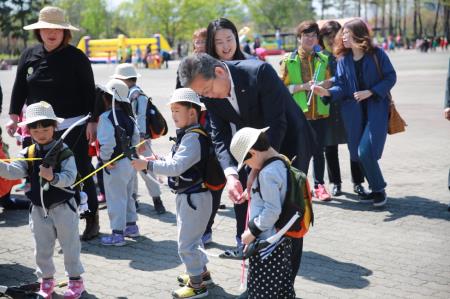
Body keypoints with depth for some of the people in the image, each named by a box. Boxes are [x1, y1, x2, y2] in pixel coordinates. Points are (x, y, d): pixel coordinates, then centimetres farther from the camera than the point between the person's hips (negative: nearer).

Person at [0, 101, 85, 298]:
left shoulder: (63, 151, -11)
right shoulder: (27, 154, -1)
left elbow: (69, 177, -20)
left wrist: (53, 177, -38)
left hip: (63, 207, -3)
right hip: (39, 209, 4)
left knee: (70, 246, 8)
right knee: (42, 249, 14)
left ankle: (75, 280, 23)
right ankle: (46, 280, 31)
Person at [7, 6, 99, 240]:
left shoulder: (76, 57, -5)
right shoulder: (29, 55, 5)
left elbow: (89, 91, -5)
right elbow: (19, 88, 12)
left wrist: (92, 121, -9)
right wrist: (14, 116, 7)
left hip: (72, 127, -4)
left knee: (81, 172, 2)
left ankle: (92, 219, 16)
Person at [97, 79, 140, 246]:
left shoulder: (106, 117, -19)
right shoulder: (127, 116, 6)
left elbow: (107, 142, -29)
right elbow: (136, 137, 9)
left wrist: (105, 158, -16)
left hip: (115, 165, -8)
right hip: (129, 162, 8)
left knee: (115, 199, 0)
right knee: (127, 196, 22)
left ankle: (117, 234, 6)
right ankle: (131, 226, 34)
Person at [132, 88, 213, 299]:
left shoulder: (193, 138, -23)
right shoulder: (187, 135, 10)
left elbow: (176, 167, -30)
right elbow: (178, 164, 17)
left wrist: (148, 165, -26)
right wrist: (158, 161, 3)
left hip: (194, 197, -10)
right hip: (187, 196, 10)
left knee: (186, 242, -2)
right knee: (191, 238, 24)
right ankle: (202, 273, 40)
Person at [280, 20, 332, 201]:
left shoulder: (323, 60, 11)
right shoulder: (288, 61, 1)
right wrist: (303, 86, -13)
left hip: (320, 111, 3)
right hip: (298, 112, -3)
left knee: (319, 151, 6)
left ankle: (319, 186, 15)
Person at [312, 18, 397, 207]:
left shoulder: (377, 55, -5)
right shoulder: (343, 60, 6)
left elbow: (390, 77, -4)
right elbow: (341, 87, 0)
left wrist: (370, 92, -14)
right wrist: (327, 92, -20)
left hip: (376, 108, -5)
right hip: (353, 110, 5)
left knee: (366, 151, -15)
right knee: (358, 153, 5)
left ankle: (379, 189, 4)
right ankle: (375, 189, 21)